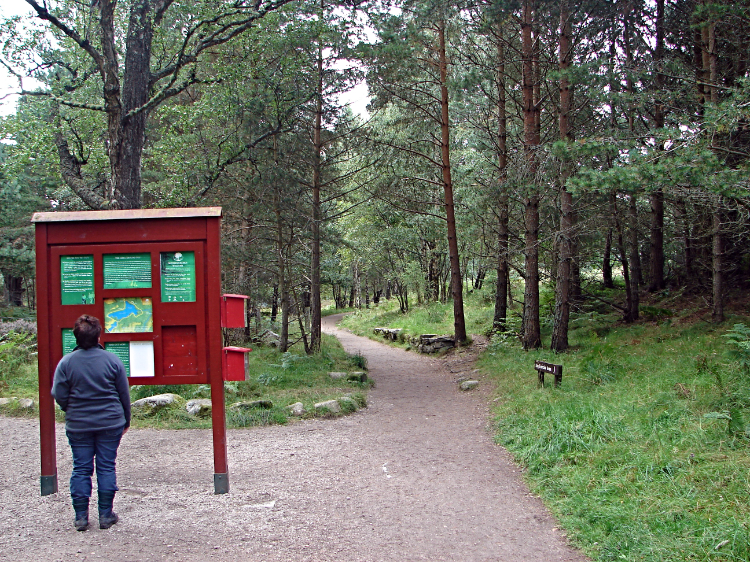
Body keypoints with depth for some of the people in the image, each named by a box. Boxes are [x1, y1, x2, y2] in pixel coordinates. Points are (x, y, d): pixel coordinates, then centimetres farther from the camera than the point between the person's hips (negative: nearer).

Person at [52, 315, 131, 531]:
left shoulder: (66, 362, -7)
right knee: (106, 467, 7)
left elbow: (59, 395, -3)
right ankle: (106, 515, 11)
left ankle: (81, 516, 11)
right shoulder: (112, 360, -6)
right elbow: (124, 394, 1)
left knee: (81, 469, 8)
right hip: (110, 423, 0)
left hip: (78, 425, 0)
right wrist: (125, 420, 14)